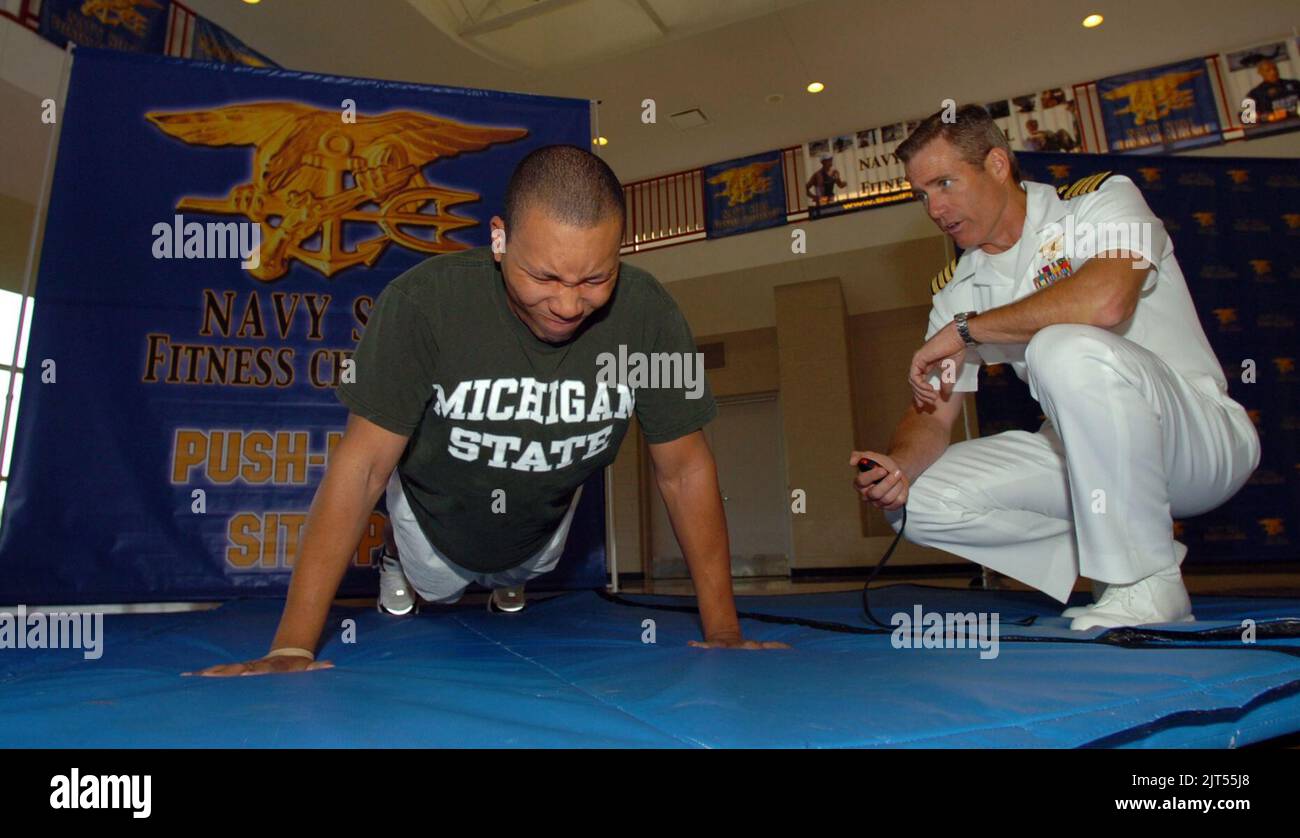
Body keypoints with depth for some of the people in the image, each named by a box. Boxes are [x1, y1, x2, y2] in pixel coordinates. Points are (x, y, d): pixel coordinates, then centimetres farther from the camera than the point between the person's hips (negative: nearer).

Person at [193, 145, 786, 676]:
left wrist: (724, 634, -20)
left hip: (544, 516, 2)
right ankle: (399, 552, 57)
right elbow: (363, 463, -31)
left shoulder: (647, 313, -30)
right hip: (436, 510, -1)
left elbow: (686, 469, -22)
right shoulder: (422, 301, -36)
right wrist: (292, 648, -33)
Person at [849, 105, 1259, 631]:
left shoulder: (1102, 200, -9)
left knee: (1065, 348, -34)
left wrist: (967, 329, -22)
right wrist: (898, 466, -21)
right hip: (1086, 454, 6)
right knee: (918, 499, -11)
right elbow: (931, 415, 1)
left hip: (1201, 436, -5)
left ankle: (1146, 584, -18)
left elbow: (1105, 301, -33)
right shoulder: (957, 288, 4)